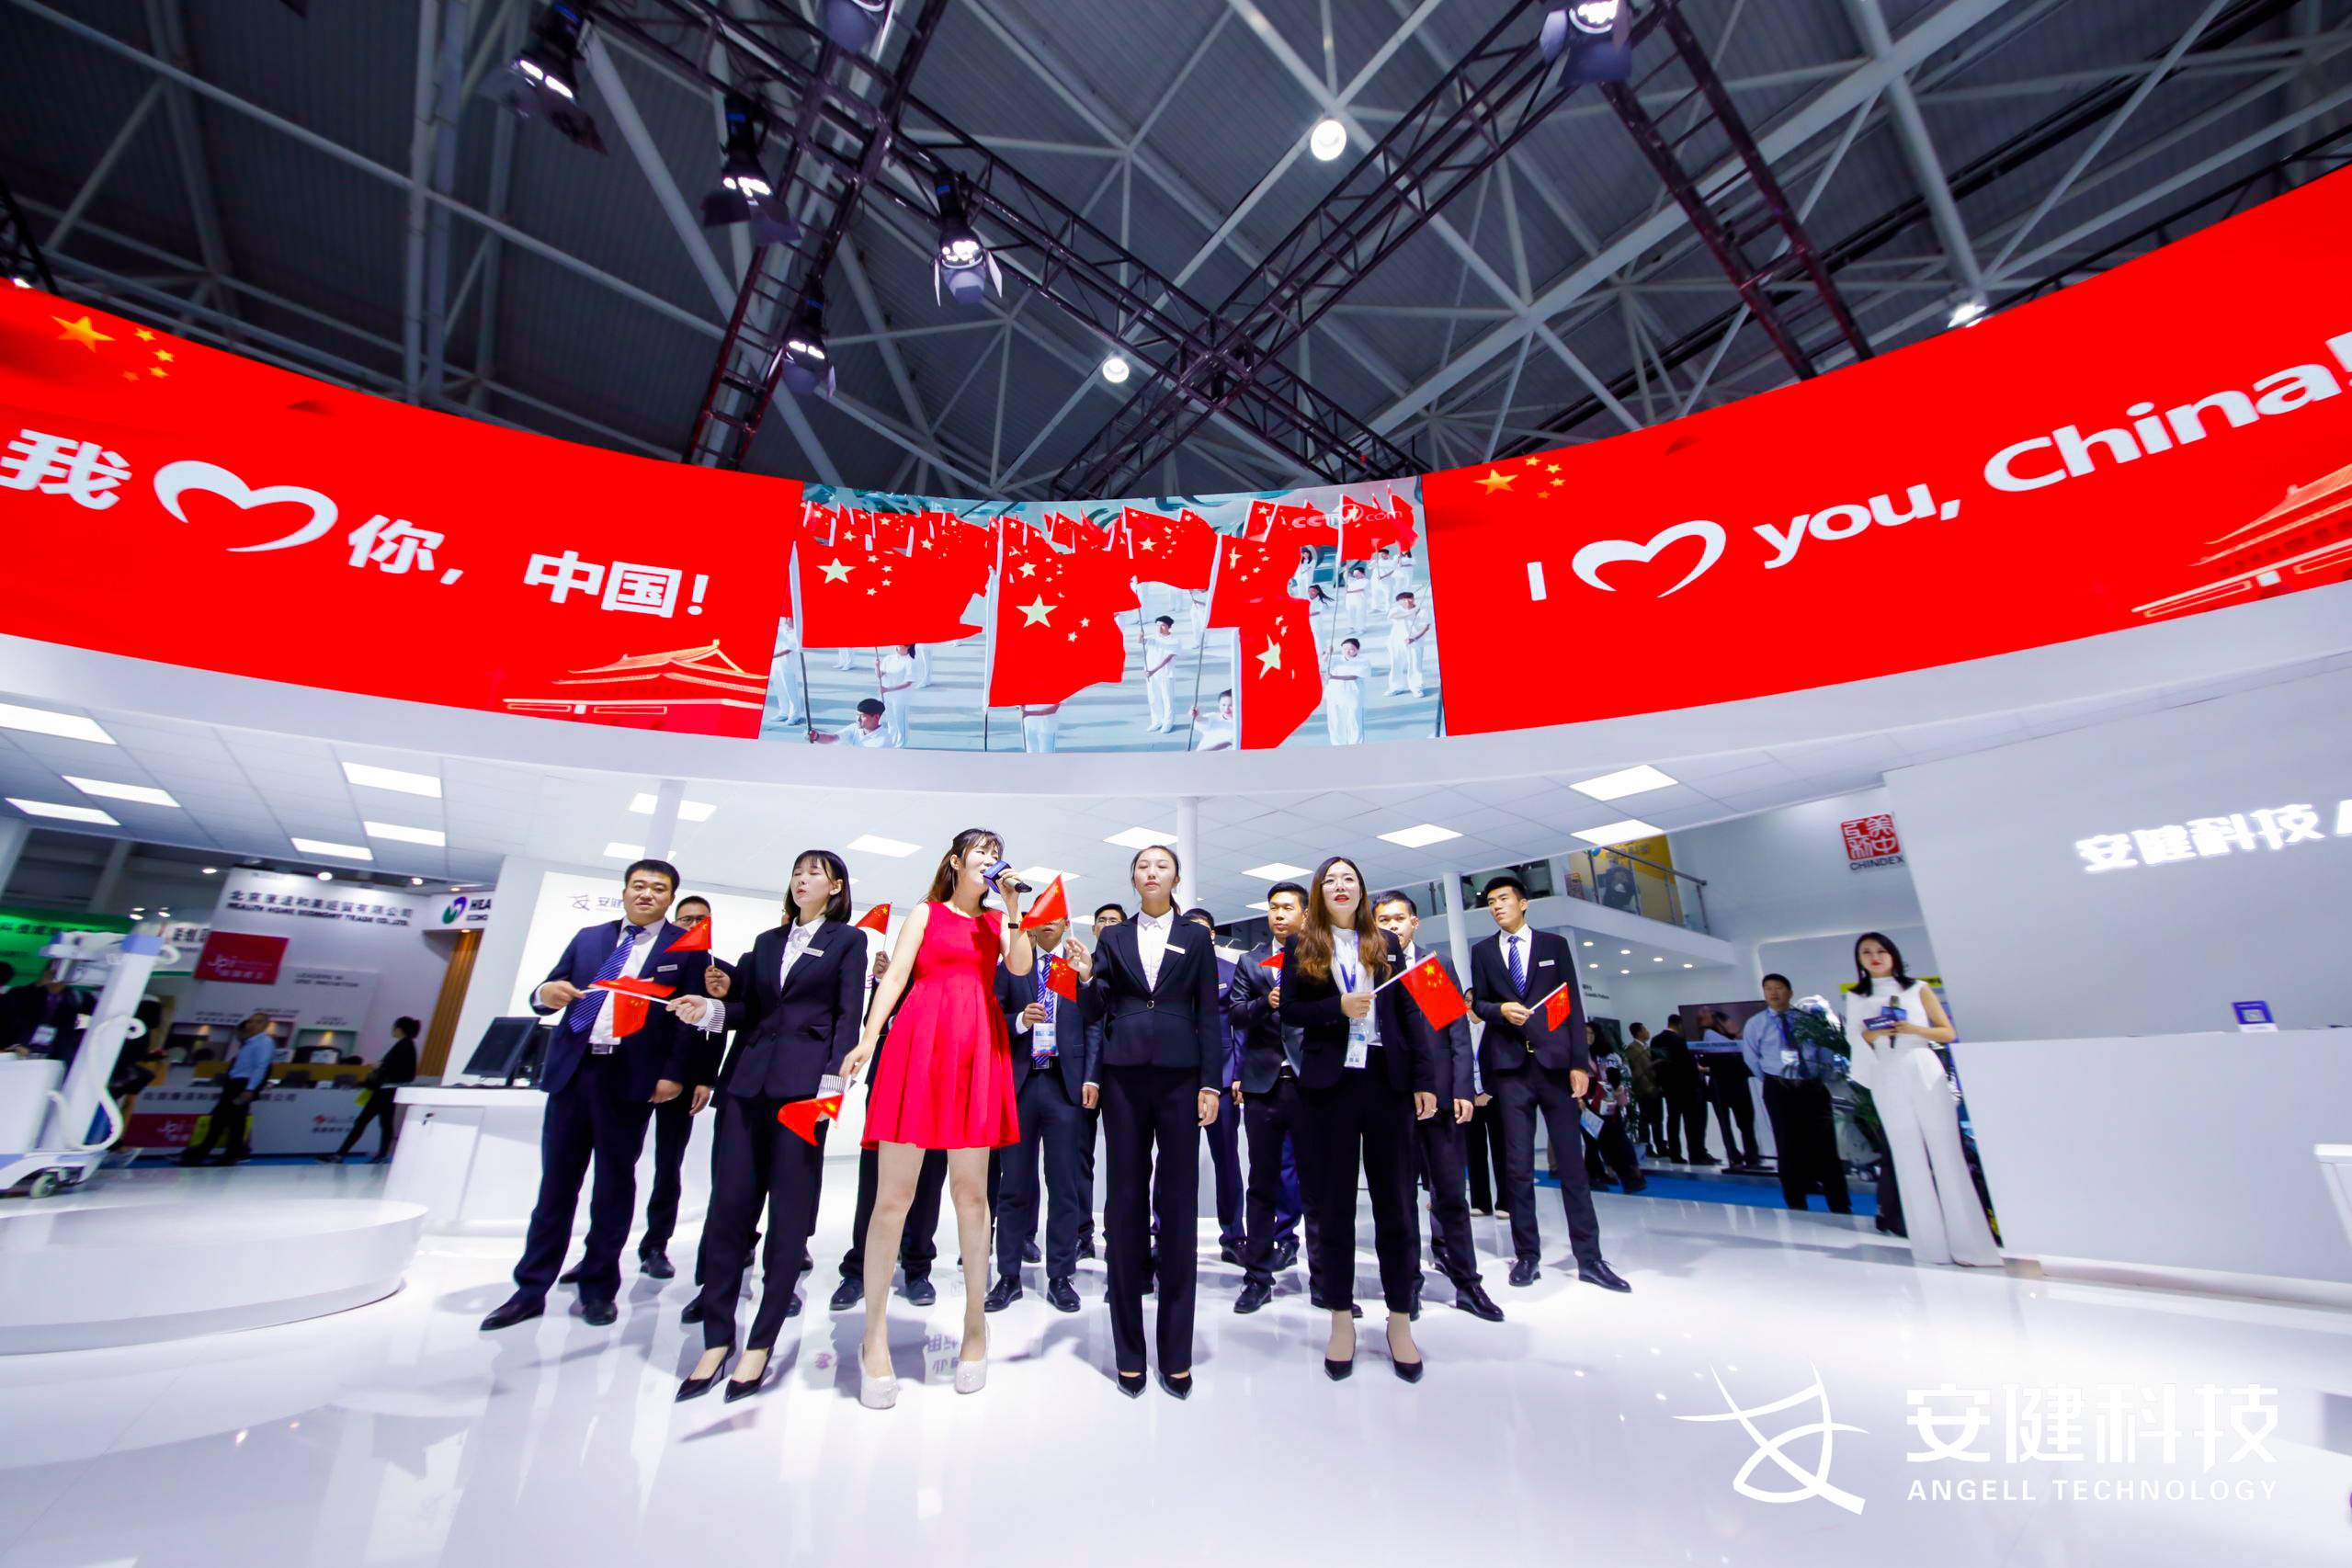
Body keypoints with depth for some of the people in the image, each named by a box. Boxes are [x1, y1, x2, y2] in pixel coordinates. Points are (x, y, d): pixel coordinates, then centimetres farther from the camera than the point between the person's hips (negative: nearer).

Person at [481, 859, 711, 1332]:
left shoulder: (687, 947, -1)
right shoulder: (588, 937, 13)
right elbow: (550, 988, 12)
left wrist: (674, 1074, -12)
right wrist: (546, 993, -12)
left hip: (630, 1077, -3)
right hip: (572, 1070, 4)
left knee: (614, 1183, 7)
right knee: (556, 1181, 11)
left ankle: (599, 1289, 20)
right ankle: (531, 1290, 23)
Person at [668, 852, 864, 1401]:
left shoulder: (849, 940, 5)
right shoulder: (768, 941, 20)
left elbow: (848, 1016, -3)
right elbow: (748, 1009, 15)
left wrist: (832, 1081, -13)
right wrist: (710, 1010, -5)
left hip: (803, 1081, -4)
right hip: (747, 1078, 5)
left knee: (789, 1209, 1)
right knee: (729, 1204, 3)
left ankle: (762, 1340, 13)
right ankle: (717, 1337, 15)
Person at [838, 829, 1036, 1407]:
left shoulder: (997, 922, 18)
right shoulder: (926, 913, 13)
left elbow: (1022, 966, 0)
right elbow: (895, 976, 3)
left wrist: (1012, 907, -2)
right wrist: (868, 1037, -9)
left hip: (978, 1051, 2)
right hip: (920, 1042, -2)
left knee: (971, 1191, 5)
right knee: (893, 1194, -2)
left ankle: (976, 1321, 19)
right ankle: (875, 1334, 12)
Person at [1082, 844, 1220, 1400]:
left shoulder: (1196, 939, 8)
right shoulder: (1113, 937, 11)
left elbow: (1208, 1014, 4)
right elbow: (1098, 1008, 7)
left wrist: (1211, 1082, -2)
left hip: (1179, 1075, -1)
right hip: (1123, 1075, 1)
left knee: (1178, 1200, 2)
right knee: (1125, 1201, 5)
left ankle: (1176, 1352, 14)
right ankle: (1129, 1349, 16)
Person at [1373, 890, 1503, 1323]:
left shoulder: (1439, 964, 6)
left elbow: (1459, 1032, 3)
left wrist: (1463, 1089, -4)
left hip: (1439, 1091, 1)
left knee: (1450, 1193, 8)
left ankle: (1466, 1282, 22)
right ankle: (1408, 1282, 22)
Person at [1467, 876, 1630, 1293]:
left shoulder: (1554, 944, 7)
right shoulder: (1482, 950, 10)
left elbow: (1572, 1004, 4)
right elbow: (1477, 1003, 8)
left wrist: (1580, 1062, -2)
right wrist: (1501, 1010, -14)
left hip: (1554, 1061, -1)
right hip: (1511, 1066, 1)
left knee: (1571, 1161, 4)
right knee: (1517, 1165, 4)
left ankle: (1589, 1258, 15)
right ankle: (1527, 1255, 15)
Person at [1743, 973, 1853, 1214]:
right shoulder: (1755, 1024, 3)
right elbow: (1752, 1059, 8)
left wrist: (1825, 1076, 1)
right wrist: (1772, 1082, 5)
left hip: (1814, 1087, 1)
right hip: (1780, 1089, -1)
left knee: (1825, 1146, 2)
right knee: (1789, 1148, 1)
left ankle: (1841, 1208, 12)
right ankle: (1797, 1207, 11)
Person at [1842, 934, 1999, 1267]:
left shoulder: (1918, 989, 10)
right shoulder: (1855, 998, 11)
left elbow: (1948, 1032, 6)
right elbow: (1855, 1041, 10)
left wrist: (1916, 1030, -12)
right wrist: (1871, 1035, -10)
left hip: (1925, 1074, 0)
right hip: (1888, 1082, 1)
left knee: (1947, 1154, -4)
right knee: (1909, 1161, 0)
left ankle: (1970, 1243, 1)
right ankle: (1932, 1246, 5)